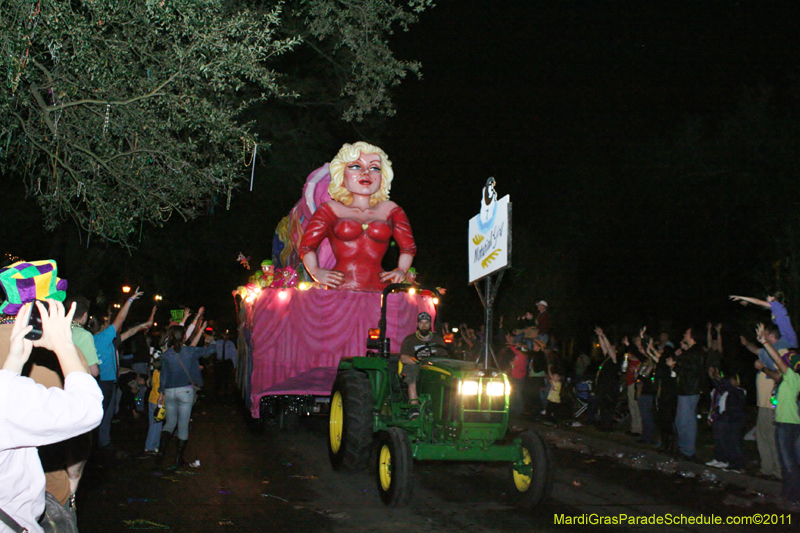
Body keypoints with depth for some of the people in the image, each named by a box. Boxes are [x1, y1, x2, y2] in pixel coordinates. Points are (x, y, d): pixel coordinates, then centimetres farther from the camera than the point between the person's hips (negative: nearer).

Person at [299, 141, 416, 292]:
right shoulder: (330, 209, 16)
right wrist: (315, 272, -2)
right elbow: (307, 246, 14)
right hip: (339, 291, -1)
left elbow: (408, 247, 27)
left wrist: (401, 271, 10)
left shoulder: (390, 210, 20)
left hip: (378, 290, 1)